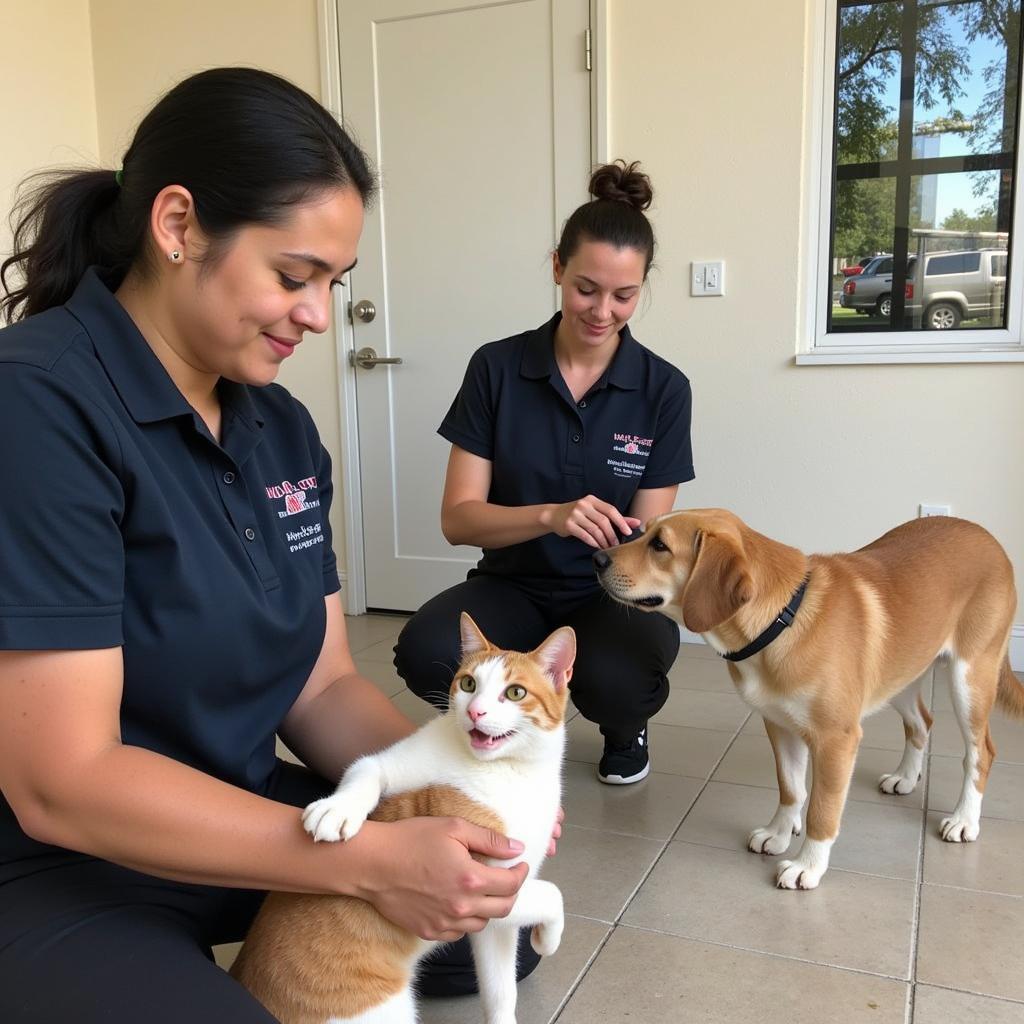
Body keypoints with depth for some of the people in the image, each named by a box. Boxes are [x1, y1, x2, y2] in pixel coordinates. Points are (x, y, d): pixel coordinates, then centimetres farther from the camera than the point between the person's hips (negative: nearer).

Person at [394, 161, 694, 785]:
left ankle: (626, 727, 7)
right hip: (516, 586, 0)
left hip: (610, 593, 0)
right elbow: (458, 518, -11)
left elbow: (649, 529, -4)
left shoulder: (664, 389, -6)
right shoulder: (497, 369, -7)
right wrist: (552, 516, -29)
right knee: (425, 655, -31)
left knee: (617, 683, -34)